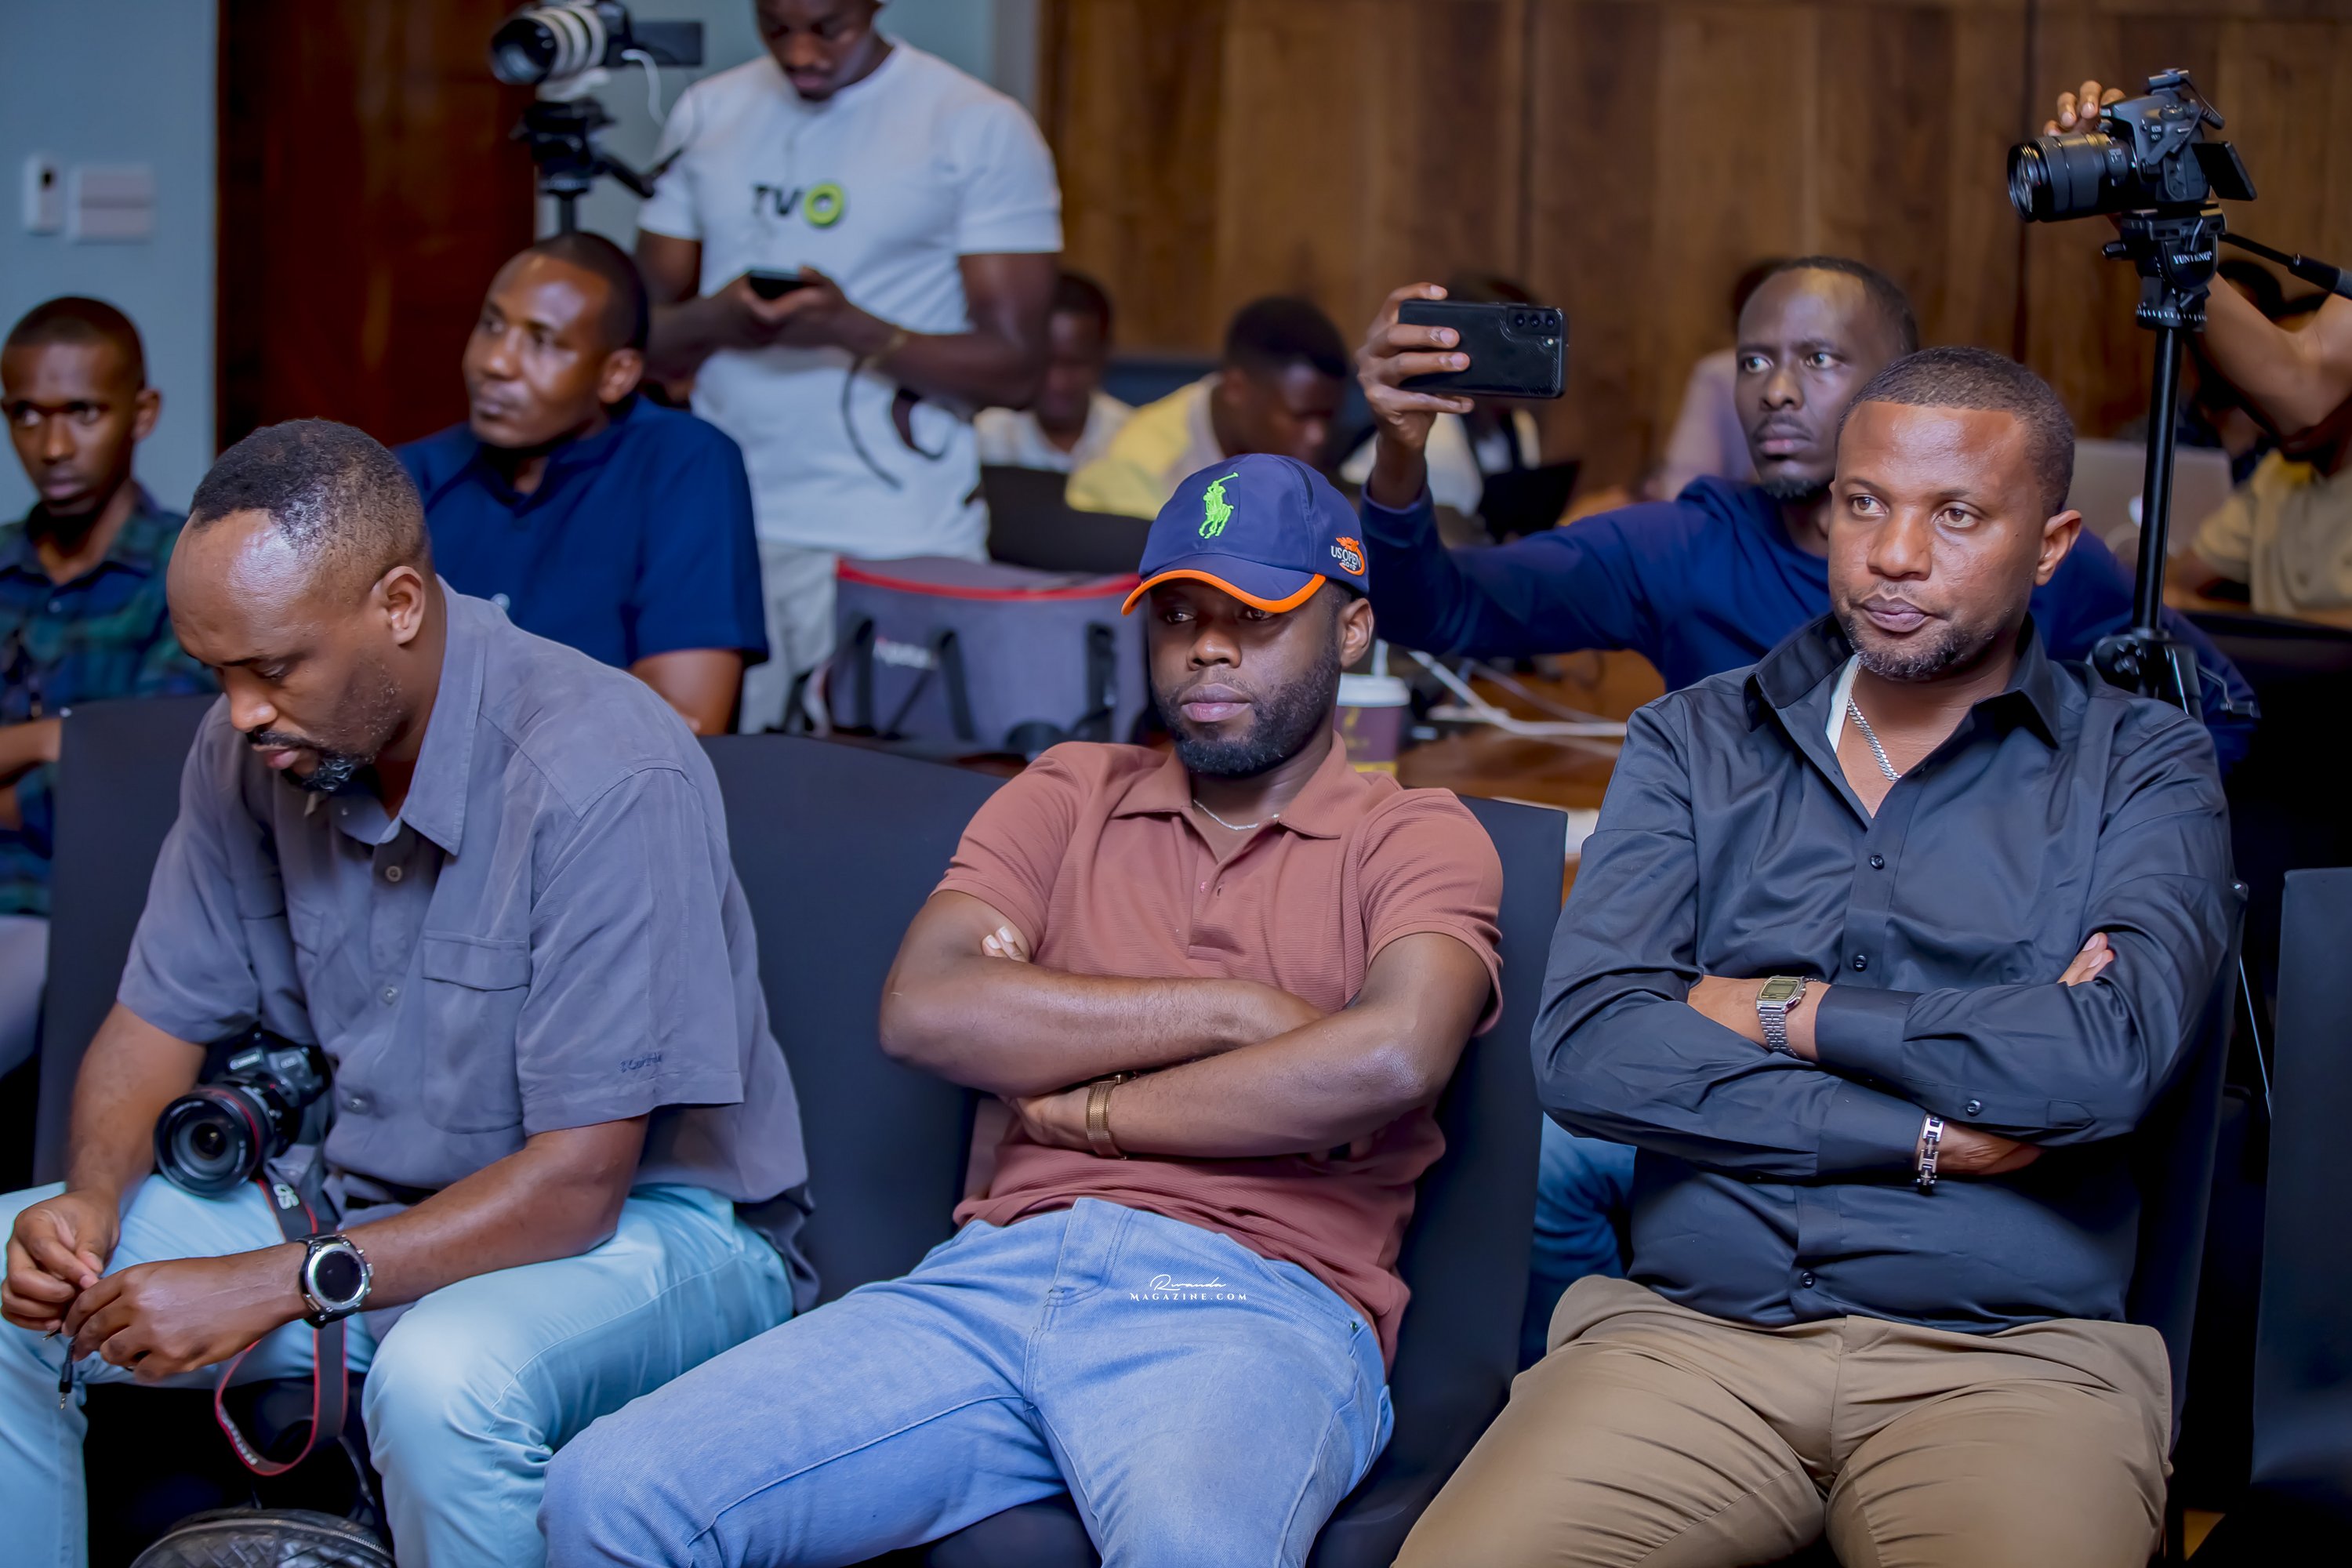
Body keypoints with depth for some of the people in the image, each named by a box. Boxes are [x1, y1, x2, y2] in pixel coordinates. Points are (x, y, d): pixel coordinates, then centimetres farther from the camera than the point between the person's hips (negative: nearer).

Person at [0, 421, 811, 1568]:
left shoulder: (604, 778, -26)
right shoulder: (255, 746, -5)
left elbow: (576, 1184, -26)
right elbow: (162, 1017, 7)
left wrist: (275, 1285, -29)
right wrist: (93, 1194, -14)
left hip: (639, 1214, -7)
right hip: (363, 1203, 7)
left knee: (447, 1379, -38)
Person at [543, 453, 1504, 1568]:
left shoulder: (1415, 838, 12)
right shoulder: (1069, 796, 23)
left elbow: (1392, 1059, -12)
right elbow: (923, 1012, 4)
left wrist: (1093, 1111, -1)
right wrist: (1232, 1011, -2)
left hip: (1256, 1314, -4)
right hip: (1000, 1273, 4)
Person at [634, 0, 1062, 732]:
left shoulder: (982, 129, -1)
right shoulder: (706, 115, 12)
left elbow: (1015, 368, -6)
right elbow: (649, 338, 11)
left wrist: (853, 329, -20)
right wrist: (713, 321, -12)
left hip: (893, 552, -3)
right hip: (720, 534, 4)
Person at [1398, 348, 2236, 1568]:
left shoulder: (2143, 768, 8)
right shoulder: (1693, 744, 14)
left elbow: (2111, 1057, -12)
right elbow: (1583, 1053, -2)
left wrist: (1780, 1011, -2)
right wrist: (1935, 1134, -6)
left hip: (2008, 1358, -1)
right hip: (1688, 1329, 2)